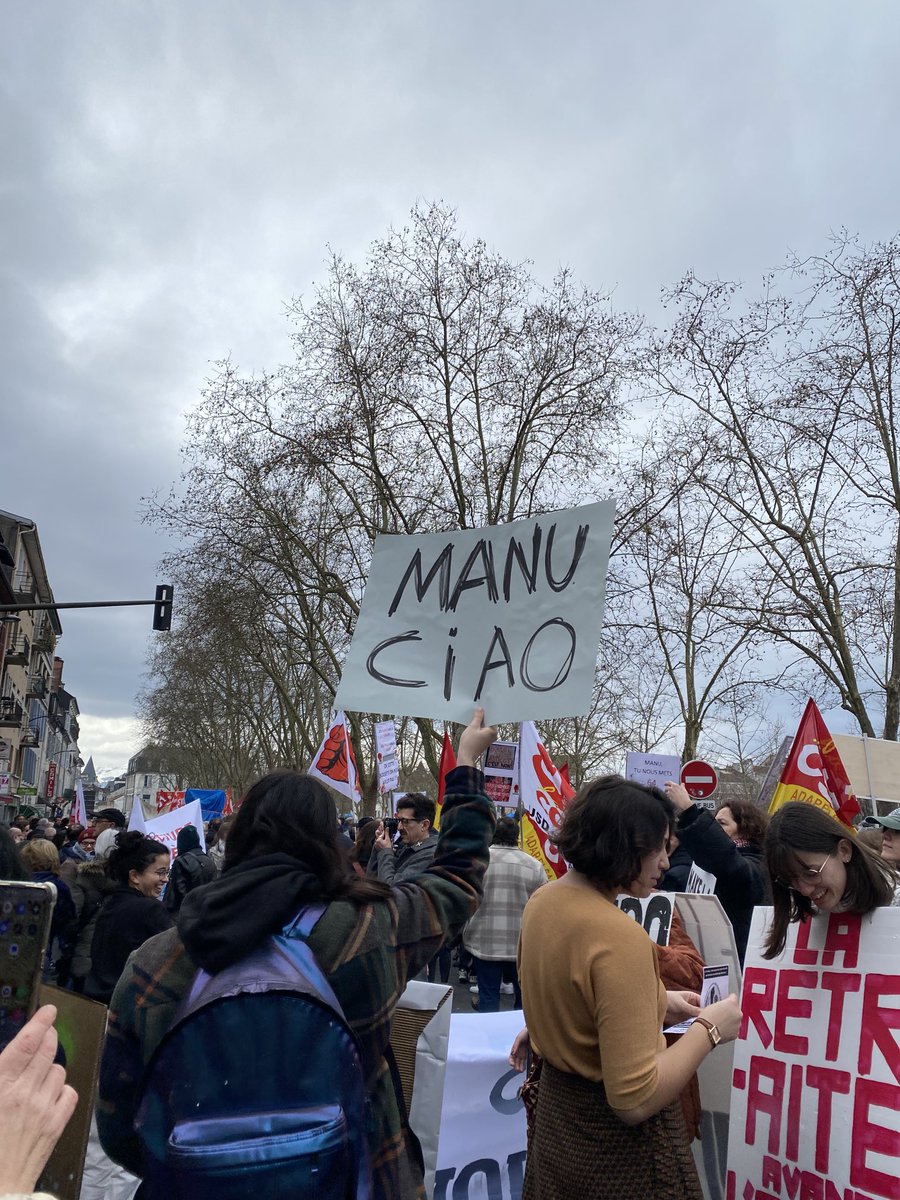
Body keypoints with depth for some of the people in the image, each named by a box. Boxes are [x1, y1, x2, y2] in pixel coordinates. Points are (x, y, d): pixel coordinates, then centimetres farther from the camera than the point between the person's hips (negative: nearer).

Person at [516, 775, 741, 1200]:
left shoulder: (543, 901, -4)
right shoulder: (620, 937, -30)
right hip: (618, 1138, -7)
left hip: (555, 1114, 8)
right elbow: (635, 1099, -29)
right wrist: (709, 1027, -17)